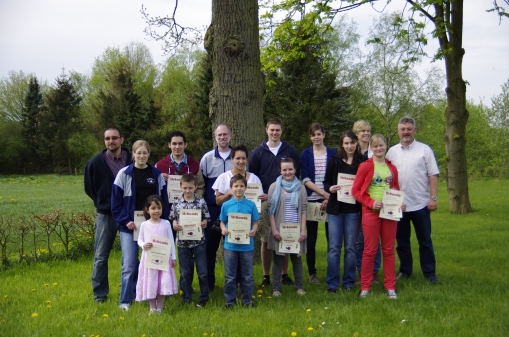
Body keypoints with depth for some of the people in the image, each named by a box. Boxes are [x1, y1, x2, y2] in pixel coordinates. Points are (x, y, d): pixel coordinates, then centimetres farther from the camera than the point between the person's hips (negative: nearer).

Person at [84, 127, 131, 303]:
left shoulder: (132, 160, -7)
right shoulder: (96, 162, -4)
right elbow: (89, 188, 9)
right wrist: (102, 203, 9)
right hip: (105, 215, 0)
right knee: (101, 256, 6)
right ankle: (99, 294, 17)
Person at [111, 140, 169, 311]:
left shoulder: (157, 174, 5)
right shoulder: (124, 174, -2)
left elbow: (164, 200, 8)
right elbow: (116, 201, -2)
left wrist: (163, 222, -1)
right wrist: (125, 221, -11)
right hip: (130, 226, -3)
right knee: (129, 265, -3)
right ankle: (125, 301, 6)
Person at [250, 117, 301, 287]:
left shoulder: (291, 151, 6)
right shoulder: (257, 152, 6)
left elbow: (297, 174, 10)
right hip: (264, 201, 0)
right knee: (265, 240, 3)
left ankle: (284, 274, 15)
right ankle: (266, 276, 11)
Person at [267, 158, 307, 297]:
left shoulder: (300, 188, 6)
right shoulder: (274, 187, 1)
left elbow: (304, 210, 4)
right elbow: (270, 209, -2)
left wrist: (303, 230, -2)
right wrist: (274, 229, -9)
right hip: (279, 229, -2)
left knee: (297, 258, 10)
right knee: (278, 259, 4)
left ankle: (299, 287, 19)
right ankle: (276, 288, 10)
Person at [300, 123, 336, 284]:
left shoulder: (333, 153, 6)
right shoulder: (305, 154, 5)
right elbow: (305, 179, -2)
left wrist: (329, 197, -9)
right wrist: (323, 192, -13)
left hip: (329, 200, 0)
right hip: (311, 199, 0)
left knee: (331, 236, 0)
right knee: (311, 238, 3)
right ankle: (312, 273, 13)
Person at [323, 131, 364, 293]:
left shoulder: (362, 162, 2)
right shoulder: (334, 161, 4)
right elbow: (326, 182, 8)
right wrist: (330, 188, -13)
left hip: (353, 209, 0)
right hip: (335, 208, 1)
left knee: (350, 247, 6)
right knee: (334, 247, 1)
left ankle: (349, 282, 16)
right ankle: (332, 283, 8)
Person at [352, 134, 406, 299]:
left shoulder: (392, 168, 10)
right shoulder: (365, 166, -2)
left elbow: (397, 190, 18)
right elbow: (355, 190, -4)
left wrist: (400, 203, -1)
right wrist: (370, 202, -15)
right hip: (371, 212, -3)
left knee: (389, 250, 8)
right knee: (370, 250, 1)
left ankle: (390, 287, 16)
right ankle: (365, 287, 11)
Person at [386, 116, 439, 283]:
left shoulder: (424, 149, 1)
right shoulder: (392, 151, 8)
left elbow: (433, 175, -2)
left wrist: (433, 198, -9)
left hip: (420, 204, -2)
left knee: (425, 241, 6)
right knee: (402, 241, 11)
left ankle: (429, 273, 15)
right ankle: (405, 271, 23)